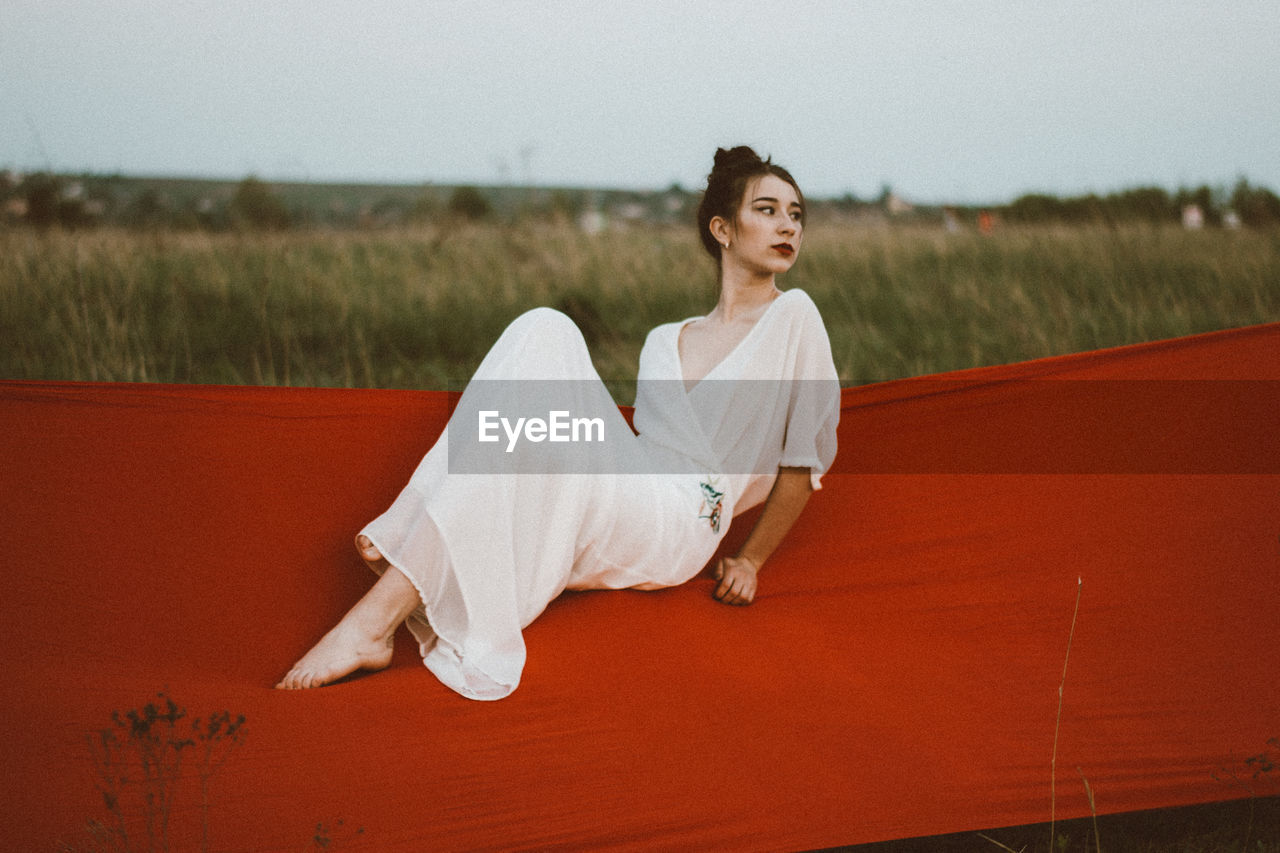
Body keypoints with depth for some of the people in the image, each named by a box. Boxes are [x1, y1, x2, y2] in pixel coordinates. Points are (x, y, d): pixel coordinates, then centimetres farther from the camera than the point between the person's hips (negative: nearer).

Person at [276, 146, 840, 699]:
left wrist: (750, 561, 8)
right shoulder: (663, 341, 23)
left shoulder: (791, 317, 7)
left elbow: (806, 462, 8)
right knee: (544, 330, -16)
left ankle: (377, 618, -38)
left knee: (539, 420, -31)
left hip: (680, 526, -5)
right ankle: (408, 539, -28)